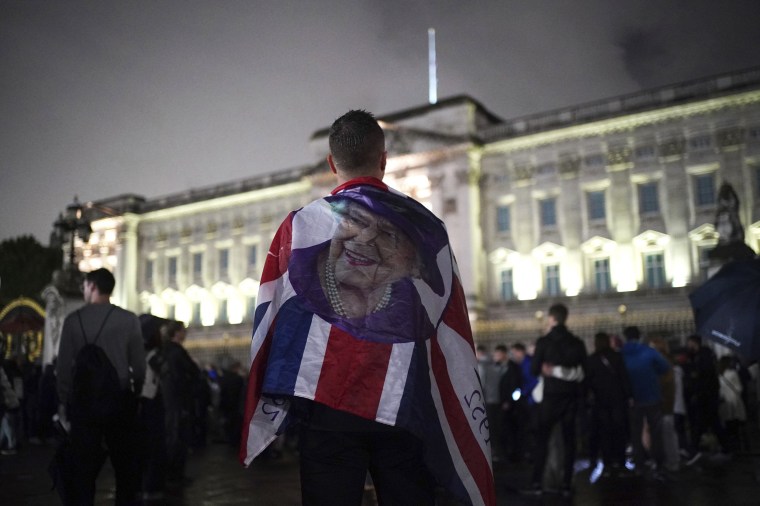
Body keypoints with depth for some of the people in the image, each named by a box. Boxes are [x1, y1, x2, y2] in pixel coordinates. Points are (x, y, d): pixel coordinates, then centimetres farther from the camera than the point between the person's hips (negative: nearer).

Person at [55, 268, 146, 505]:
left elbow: (63, 365, 0)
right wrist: (137, 393, 11)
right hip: (120, 398, -1)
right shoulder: (129, 319, -3)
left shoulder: (73, 319, -1)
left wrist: (63, 401, 9)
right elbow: (139, 363, -3)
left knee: (84, 466, 9)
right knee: (125, 465, 8)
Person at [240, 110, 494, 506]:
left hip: (328, 402, -1)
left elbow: (272, 318, 4)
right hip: (405, 405, 1)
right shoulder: (426, 225, 3)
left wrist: (265, 411, 14)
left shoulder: (301, 224, 0)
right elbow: (450, 328, 4)